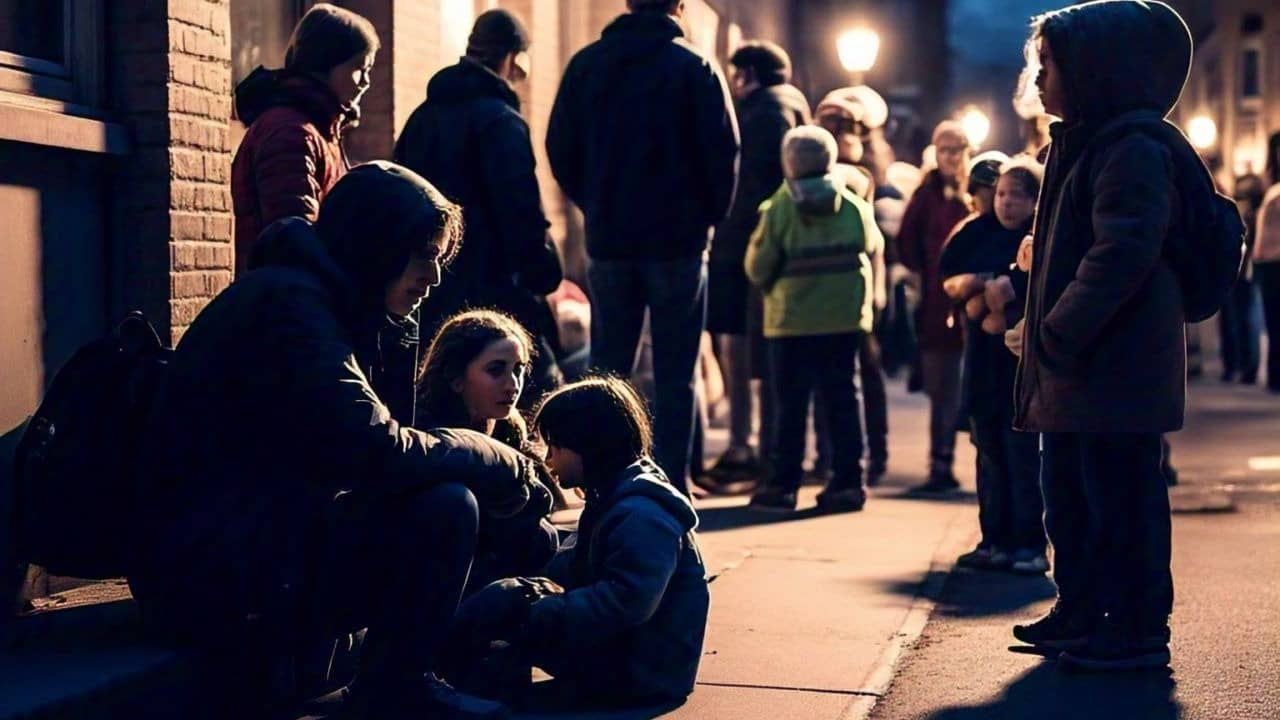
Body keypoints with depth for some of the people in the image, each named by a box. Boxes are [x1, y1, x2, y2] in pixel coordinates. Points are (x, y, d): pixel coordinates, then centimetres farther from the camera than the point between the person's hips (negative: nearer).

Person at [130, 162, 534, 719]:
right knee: (445, 508, -18)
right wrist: (506, 464, -10)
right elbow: (377, 454, -26)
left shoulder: (304, 298, 15)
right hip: (220, 585, -10)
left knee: (439, 488, 14)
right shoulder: (290, 305, -17)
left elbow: (358, 454, 14)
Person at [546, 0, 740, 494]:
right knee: (674, 374, 3)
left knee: (607, 366, 12)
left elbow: (560, 148, 5)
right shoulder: (695, 68, -5)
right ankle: (671, 486, 2)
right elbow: (724, 153, -8)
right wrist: (710, 216, 7)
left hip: (608, 240, 3)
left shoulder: (586, 63, 4)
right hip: (677, 241, -3)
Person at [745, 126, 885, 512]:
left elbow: (758, 266, -7)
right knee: (842, 398, 9)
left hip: (791, 321, -2)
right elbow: (872, 247, 12)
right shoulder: (854, 205, 0)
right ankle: (847, 481, 10)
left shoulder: (779, 207, -9)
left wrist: (769, 285, 13)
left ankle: (784, 484, 3)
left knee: (790, 402, 3)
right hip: (846, 318, 3)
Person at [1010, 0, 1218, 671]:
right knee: (1067, 495, 17)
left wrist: (1059, 332, -21)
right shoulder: (1082, 143, 18)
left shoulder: (1135, 148, -15)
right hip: (1073, 371, 11)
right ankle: (1080, 613, 29)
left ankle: (1138, 630, 8)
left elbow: (1123, 255, -24)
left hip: (1115, 372, -10)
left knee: (1121, 501, -2)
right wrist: (1043, 332, 16)